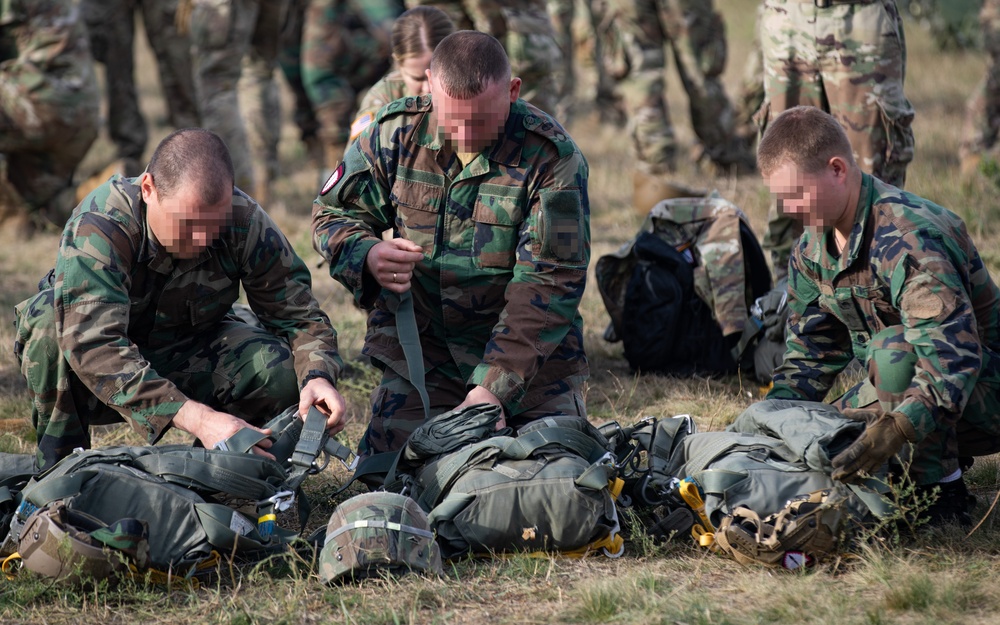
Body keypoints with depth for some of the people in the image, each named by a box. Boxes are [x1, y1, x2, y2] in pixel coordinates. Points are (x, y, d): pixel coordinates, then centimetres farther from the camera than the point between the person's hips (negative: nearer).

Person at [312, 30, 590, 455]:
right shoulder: (395, 132, -6)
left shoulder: (551, 156, -16)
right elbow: (333, 213, 5)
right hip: (418, 346, 2)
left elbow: (549, 281, -20)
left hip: (530, 351, -2)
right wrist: (368, 256, -21)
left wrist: (493, 388, -29)